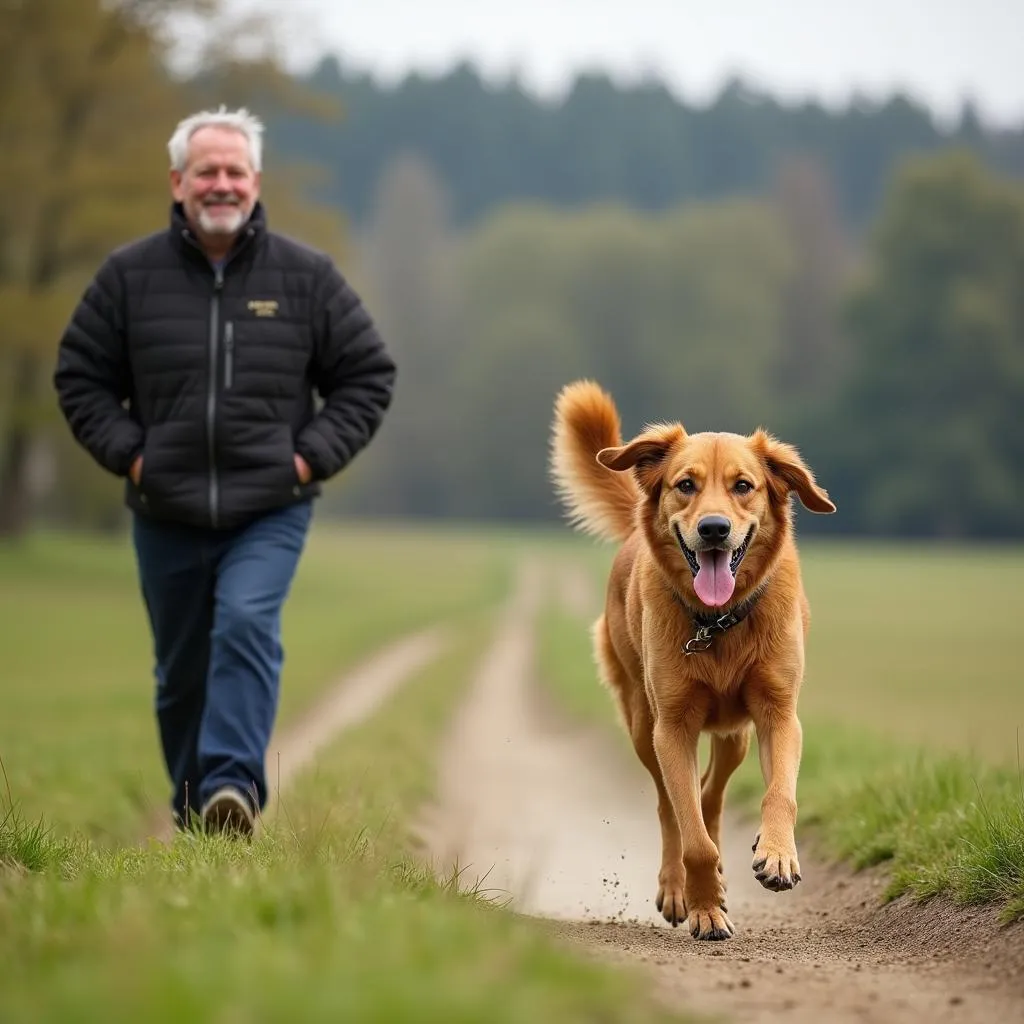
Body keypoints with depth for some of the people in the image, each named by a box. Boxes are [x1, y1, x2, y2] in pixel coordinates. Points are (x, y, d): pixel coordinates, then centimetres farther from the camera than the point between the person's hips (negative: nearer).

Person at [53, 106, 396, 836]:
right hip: (166, 515, 2)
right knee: (181, 674, 10)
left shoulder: (306, 275, 1)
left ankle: (233, 787, -30)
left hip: (270, 510, -2)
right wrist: (126, 452, -4)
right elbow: (80, 377, 9)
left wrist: (313, 455, -5)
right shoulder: (130, 275, 2)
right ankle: (194, 819, 25)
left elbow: (369, 375, 7)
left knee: (246, 625, -26)